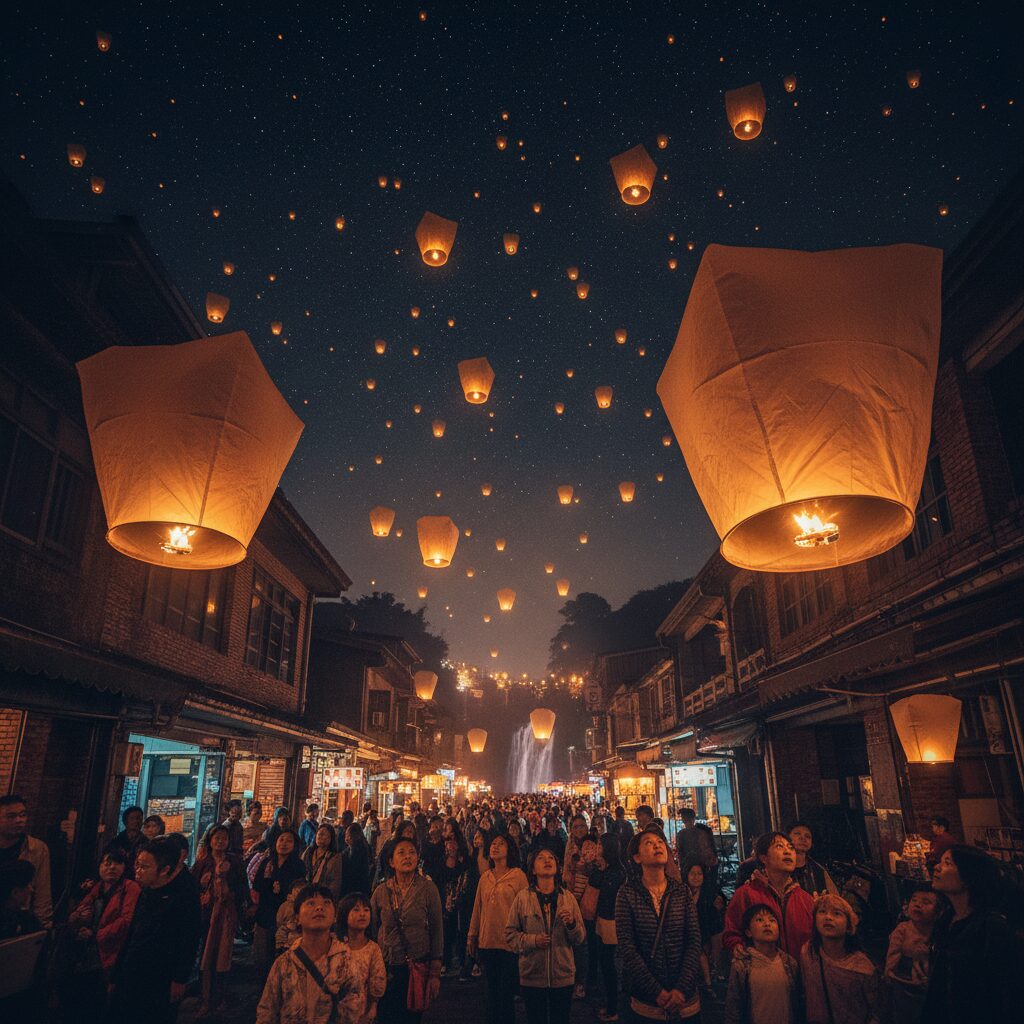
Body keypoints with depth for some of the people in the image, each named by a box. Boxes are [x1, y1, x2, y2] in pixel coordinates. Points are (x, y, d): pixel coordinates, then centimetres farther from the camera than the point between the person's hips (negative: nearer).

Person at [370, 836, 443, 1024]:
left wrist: (435, 973, -4)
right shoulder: (381, 891, -2)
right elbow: (372, 930, 8)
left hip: (418, 967, -1)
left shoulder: (428, 888, -7)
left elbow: (436, 931, -4)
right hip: (386, 967, 1)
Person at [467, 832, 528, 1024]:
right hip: (487, 942, 5)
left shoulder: (518, 875, -7)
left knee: (505, 992, 1)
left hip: (509, 943, -5)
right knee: (492, 992, 15)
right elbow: (477, 909, 12)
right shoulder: (485, 877, 8)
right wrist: (471, 937, 12)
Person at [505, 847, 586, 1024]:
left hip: (563, 976, 2)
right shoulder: (522, 897, -5)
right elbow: (510, 934, -3)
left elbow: (581, 939, 2)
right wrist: (532, 940, -18)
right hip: (532, 977, -1)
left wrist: (571, 924, -18)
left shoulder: (568, 897, 0)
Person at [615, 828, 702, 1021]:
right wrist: (657, 992, -16)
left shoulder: (681, 891, -1)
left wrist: (682, 989, -14)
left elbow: (694, 941, -4)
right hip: (645, 998, -2)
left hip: (685, 997, 2)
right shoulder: (627, 893, -8)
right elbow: (627, 946, -12)